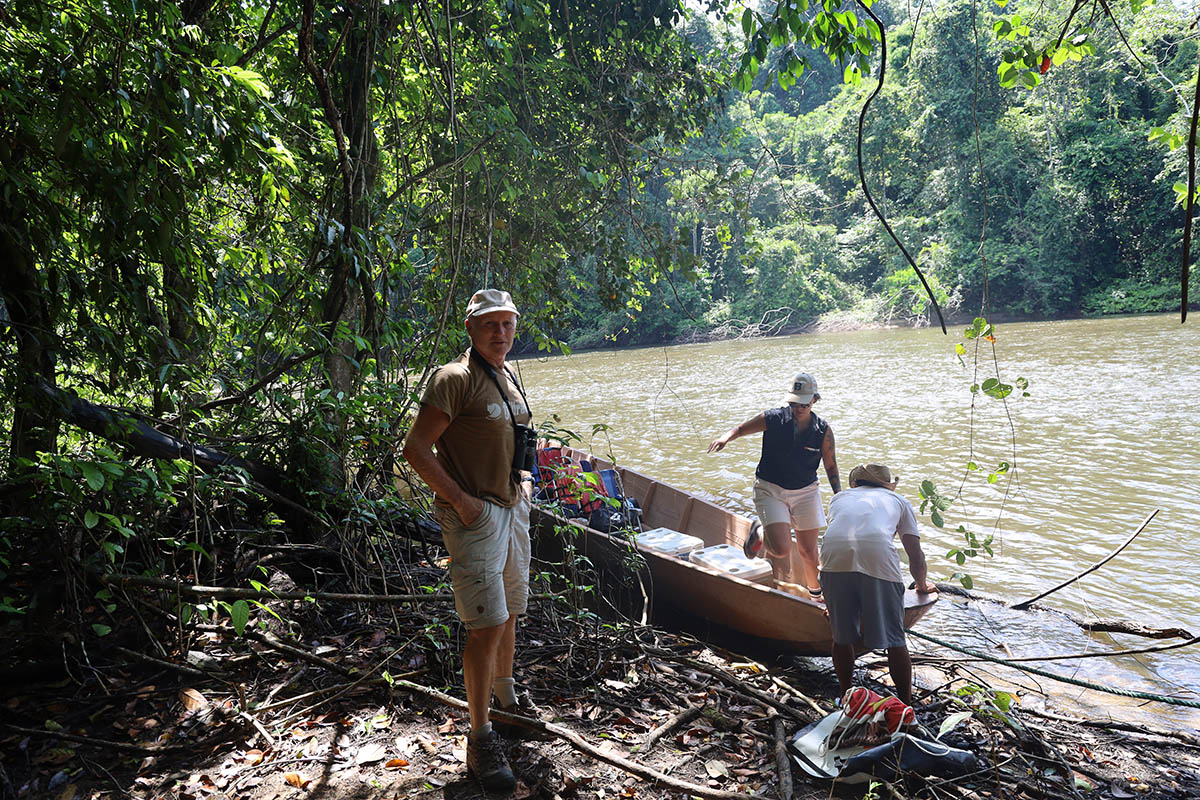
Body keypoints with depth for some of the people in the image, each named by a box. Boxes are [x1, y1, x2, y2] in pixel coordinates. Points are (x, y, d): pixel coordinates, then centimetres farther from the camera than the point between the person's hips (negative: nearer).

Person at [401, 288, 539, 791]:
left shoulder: (509, 378, 11)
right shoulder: (454, 379, -15)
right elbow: (416, 450, -18)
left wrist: (523, 479, 11)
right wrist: (462, 501, -19)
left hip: (513, 509, 8)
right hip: (474, 517, -8)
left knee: (509, 612, 20)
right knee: (487, 626, -9)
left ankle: (505, 694, 42)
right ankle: (480, 739, 5)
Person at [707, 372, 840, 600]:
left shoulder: (823, 430, -6)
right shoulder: (773, 419, -11)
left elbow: (831, 467, 3)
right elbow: (741, 428, 0)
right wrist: (727, 436, -22)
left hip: (806, 491, 2)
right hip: (770, 490, -2)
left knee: (808, 551, 8)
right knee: (782, 548, -15)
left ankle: (815, 592, 37)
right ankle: (760, 535, 21)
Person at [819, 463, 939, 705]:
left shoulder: (839, 498, 37)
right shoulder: (898, 501, 33)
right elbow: (916, 556, 28)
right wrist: (922, 585, 48)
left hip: (834, 557, 2)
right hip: (878, 555, -2)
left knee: (842, 638, 17)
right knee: (894, 640, 11)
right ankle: (906, 705, 20)